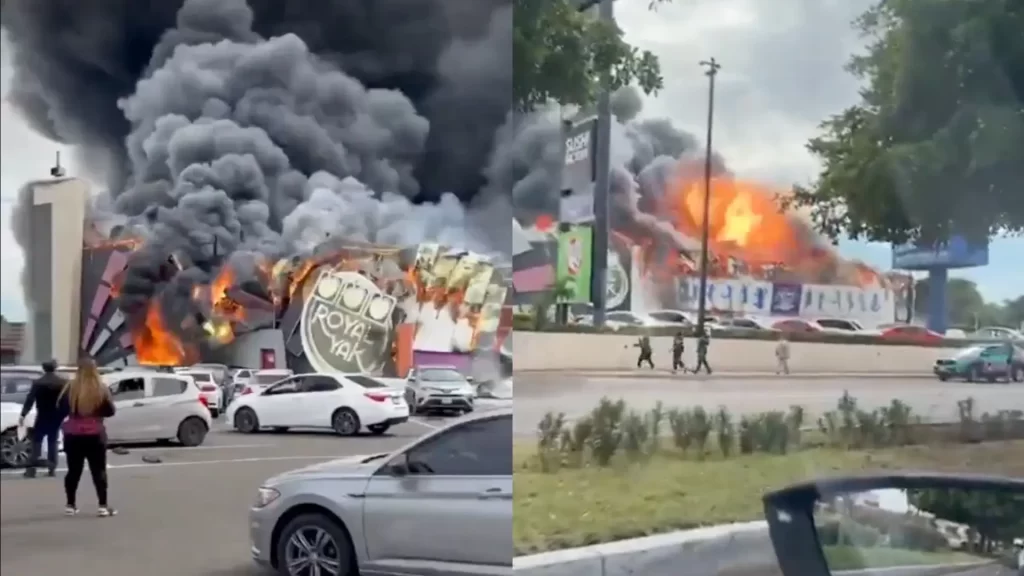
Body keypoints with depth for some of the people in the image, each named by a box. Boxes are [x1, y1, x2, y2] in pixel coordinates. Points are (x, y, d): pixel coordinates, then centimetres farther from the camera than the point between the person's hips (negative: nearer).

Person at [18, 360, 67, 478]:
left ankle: (31, 468, -7)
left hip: (42, 417, -3)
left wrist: (23, 415, -12)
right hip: (56, 417, 3)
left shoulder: (38, 383, -8)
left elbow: (30, 400, -12)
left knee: (36, 441, 2)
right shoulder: (63, 383, 0)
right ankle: (52, 469, 7)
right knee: (52, 442, 11)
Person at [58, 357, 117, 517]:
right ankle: (103, 506, -1)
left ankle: (71, 505, 13)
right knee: (99, 470, 4)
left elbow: (61, 410, -1)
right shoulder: (101, 389, -6)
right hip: (95, 435, -1)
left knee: (74, 470, 11)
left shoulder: (71, 388, -5)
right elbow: (110, 411, -1)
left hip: (73, 435, 1)